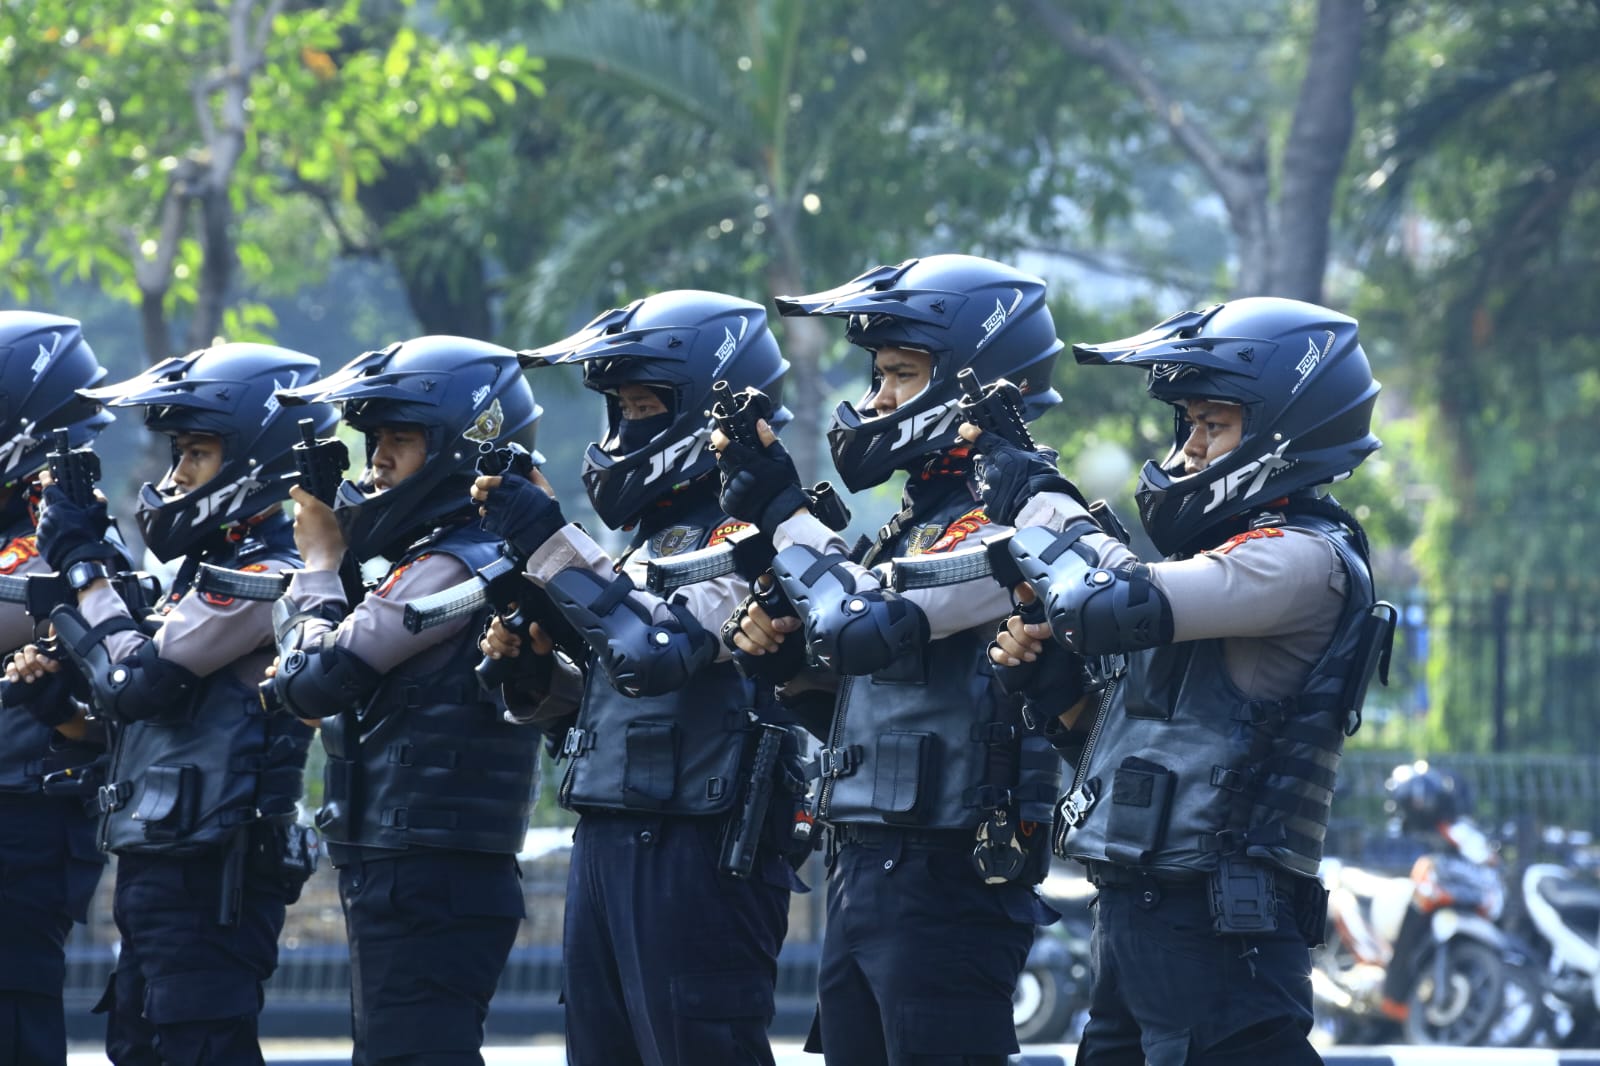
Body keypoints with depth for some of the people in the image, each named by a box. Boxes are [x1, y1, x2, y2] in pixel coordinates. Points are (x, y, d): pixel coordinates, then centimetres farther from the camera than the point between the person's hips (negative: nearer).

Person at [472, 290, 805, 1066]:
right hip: (606, 847, 9)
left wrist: (551, 546, -17)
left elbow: (657, 649, -24)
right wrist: (526, 660, 5)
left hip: (696, 857, -9)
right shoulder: (652, 533, 20)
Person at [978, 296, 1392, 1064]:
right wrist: (1046, 674, 3)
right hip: (1136, 914, 10)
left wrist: (1039, 500, -6)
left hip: (1213, 929, -10)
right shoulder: (1231, 553, 19)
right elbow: (1121, 737, 22)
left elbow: (1110, 606, -22)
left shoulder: (1304, 561, -11)